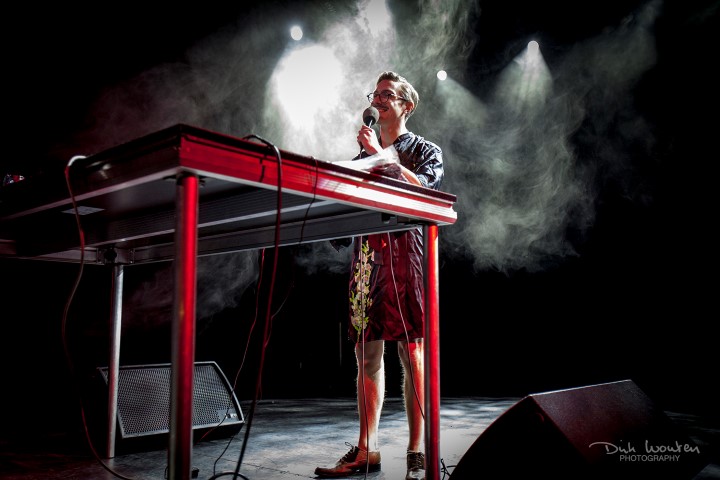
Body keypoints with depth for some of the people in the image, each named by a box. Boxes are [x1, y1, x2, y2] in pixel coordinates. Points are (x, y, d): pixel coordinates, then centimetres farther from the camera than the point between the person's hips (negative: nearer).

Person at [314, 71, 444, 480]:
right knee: (367, 354, 4)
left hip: (406, 256, -5)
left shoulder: (426, 151, 10)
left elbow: (422, 188, -11)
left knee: (412, 354, -6)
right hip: (366, 257, 5)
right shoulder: (363, 158, 24)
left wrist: (380, 154, -10)